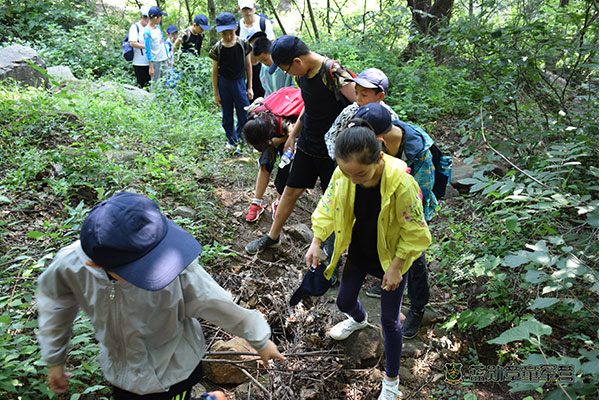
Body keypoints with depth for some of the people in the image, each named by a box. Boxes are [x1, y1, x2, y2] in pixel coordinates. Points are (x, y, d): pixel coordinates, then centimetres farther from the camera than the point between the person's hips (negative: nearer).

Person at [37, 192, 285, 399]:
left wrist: (260, 340, -6)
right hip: (122, 374, 3)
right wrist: (54, 360, 9)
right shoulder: (70, 266, -27)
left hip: (173, 372, -3)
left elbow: (217, 304, -20)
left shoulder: (177, 270, -36)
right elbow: (54, 301, -4)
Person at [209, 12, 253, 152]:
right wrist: (216, 94, -2)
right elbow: (215, 71, -3)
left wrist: (249, 87, 2)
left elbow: (248, 65, 2)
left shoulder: (243, 44, -9)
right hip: (224, 83, 0)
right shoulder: (217, 49, -11)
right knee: (227, 116, 9)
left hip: (239, 82, 1)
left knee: (244, 116, 2)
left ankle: (239, 139, 25)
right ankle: (231, 140, 28)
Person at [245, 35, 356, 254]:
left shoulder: (332, 72, -25)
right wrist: (293, 134, 17)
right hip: (306, 144, 7)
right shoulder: (302, 74, 1)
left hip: (331, 148, -7)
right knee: (291, 190, 15)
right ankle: (272, 236, 32)